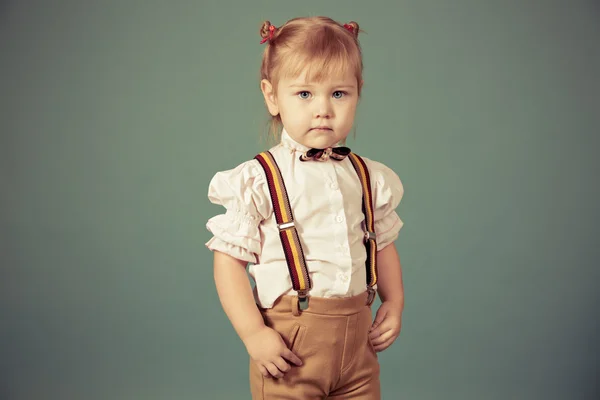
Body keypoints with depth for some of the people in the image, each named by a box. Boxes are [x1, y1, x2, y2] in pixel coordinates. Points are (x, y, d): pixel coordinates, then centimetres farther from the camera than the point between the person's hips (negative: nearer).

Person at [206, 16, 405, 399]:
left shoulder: (370, 177, 5)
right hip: (289, 341, -4)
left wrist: (395, 302, 3)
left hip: (357, 337, 5)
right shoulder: (257, 180, -11)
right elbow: (229, 261, -11)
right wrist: (253, 334, -17)